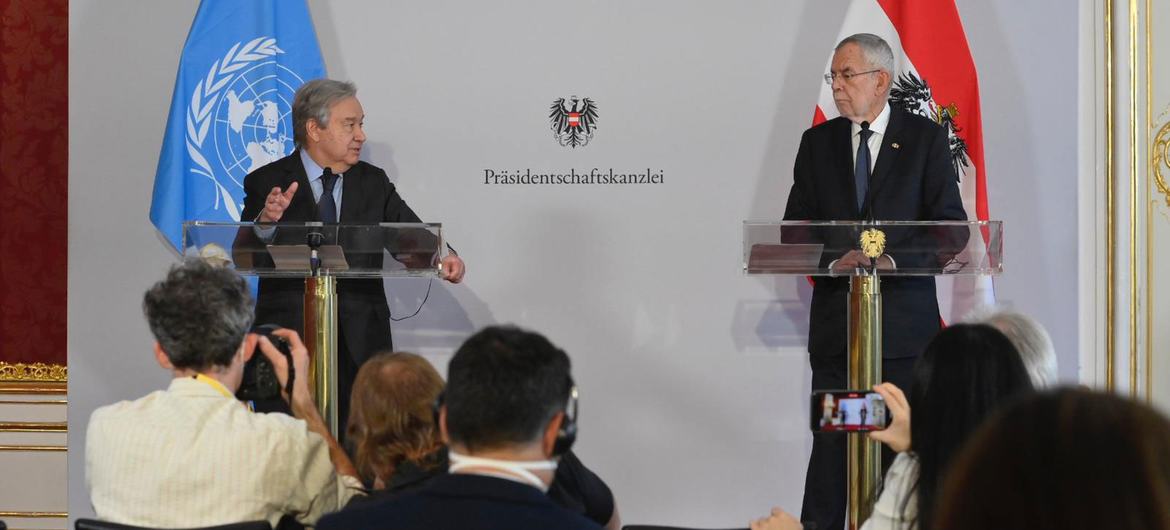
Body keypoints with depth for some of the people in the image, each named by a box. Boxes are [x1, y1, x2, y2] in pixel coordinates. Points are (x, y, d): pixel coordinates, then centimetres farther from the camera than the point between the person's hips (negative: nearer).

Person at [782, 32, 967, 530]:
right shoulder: (817, 142, 10)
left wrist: (892, 260, -19)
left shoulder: (926, 138, 1)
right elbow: (794, 228, 6)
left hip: (905, 318, -2)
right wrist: (833, 260, -14)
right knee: (830, 443, 0)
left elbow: (951, 227, -4)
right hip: (836, 316, 2)